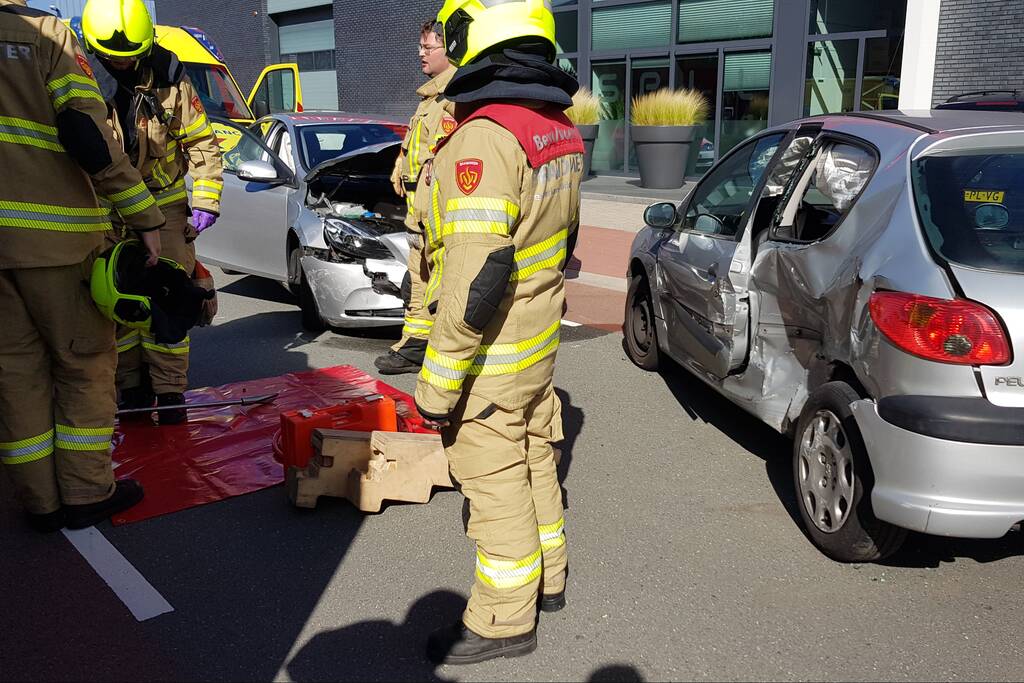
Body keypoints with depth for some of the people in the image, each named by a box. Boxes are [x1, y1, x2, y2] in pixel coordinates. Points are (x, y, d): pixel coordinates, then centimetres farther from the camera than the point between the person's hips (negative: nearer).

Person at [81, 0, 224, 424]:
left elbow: (202, 143, 0)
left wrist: (205, 202, -6)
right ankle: (132, 386, 17)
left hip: (164, 203, -1)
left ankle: (170, 389, 7)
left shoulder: (170, 79, -5)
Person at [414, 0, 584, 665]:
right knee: (534, 461, 22)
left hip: (490, 356, -9)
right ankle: (547, 577, 41)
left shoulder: (484, 136, -25)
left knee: (496, 483, 5)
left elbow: (475, 281, -29)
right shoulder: (558, 127, 6)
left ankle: (504, 620, 22)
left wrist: (439, 385, -22)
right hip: (541, 340, 9)